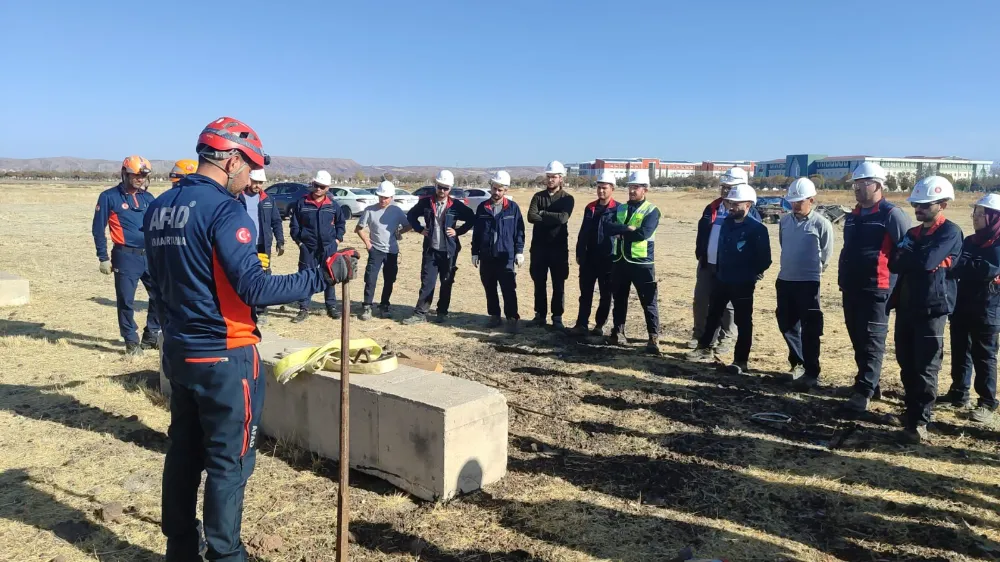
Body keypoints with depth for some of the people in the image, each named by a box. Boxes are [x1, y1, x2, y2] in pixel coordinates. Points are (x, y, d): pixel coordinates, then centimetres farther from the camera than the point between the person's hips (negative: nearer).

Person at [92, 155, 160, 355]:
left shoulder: (148, 198, 12)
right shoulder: (109, 197, -3)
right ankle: (131, 341, 14)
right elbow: (98, 229, -2)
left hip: (149, 255, 5)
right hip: (126, 257, -5)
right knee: (126, 301, 2)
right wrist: (103, 258, -5)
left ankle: (151, 335, 22)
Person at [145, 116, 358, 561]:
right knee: (228, 462, 4)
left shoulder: (159, 208, 8)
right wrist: (325, 275, -20)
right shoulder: (224, 209, -18)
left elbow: (159, 282, 16)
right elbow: (255, 289, -24)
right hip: (224, 357, -8)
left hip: (178, 351, 8)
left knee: (183, 452, 18)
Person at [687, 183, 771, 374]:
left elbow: (765, 259, -12)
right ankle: (705, 349, 32)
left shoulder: (757, 228, -15)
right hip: (721, 280, 7)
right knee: (712, 315, 17)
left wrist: (752, 275, -5)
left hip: (742, 284, -7)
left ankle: (741, 361, 12)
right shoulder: (727, 223, 5)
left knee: (743, 323, 3)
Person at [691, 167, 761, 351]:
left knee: (727, 305, 5)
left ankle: (725, 338, 18)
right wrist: (700, 254, 10)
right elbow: (702, 233, 17)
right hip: (707, 264, 5)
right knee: (700, 301, 10)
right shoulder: (712, 208, 10)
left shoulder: (749, 212, -7)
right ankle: (699, 334, 24)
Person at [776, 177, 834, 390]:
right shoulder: (785, 221, 5)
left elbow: (826, 255, -1)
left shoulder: (821, 224, -10)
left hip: (809, 282, -6)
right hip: (784, 280, 6)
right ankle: (798, 362, 30)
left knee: (809, 330, -1)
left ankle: (811, 372, 8)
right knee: (786, 325, 13)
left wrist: (811, 269, 10)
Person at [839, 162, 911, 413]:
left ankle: (864, 391, -2)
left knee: (872, 342, -4)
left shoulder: (891, 215, -9)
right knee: (857, 339, 14)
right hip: (851, 289, 8)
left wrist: (896, 278, -8)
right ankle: (870, 382, 27)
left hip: (877, 289, -8)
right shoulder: (853, 216, 15)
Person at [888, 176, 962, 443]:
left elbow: (926, 261, -22)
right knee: (906, 363, 12)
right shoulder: (912, 233, 15)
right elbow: (894, 264, 6)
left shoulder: (950, 232, -8)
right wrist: (910, 258, -13)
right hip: (907, 307, 7)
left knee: (925, 367, -3)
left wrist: (904, 256, -4)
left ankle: (919, 422, 2)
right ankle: (911, 410, 26)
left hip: (932, 309, -7)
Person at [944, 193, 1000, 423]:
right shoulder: (970, 241, 13)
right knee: (960, 351, 12)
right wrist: (956, 264, -11)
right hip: (962, 305, 7)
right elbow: (958, 266, 11)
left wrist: (961, 264, -17)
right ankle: (959, 393, 24)